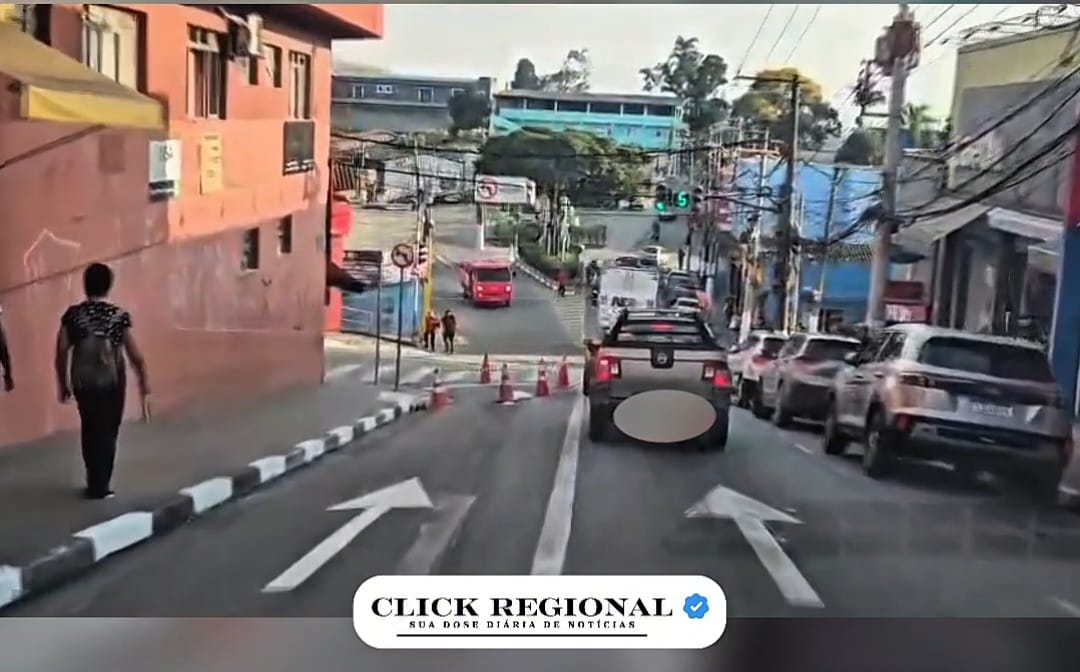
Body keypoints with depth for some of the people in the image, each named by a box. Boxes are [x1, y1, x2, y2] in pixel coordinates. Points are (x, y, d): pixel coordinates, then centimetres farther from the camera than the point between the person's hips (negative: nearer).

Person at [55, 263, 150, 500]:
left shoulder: (72, 315, -4)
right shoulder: (119, 315, -8)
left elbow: (61, 353, -3)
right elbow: (135, 356, -8)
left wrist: (63, 385, 10)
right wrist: (145, 389, -2)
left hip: (82, 383, 2)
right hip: (111, 383, -2)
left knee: (90, 430, 21)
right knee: (107, 432, 12)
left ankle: (94, 482, 28)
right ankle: (100, 486, 15)